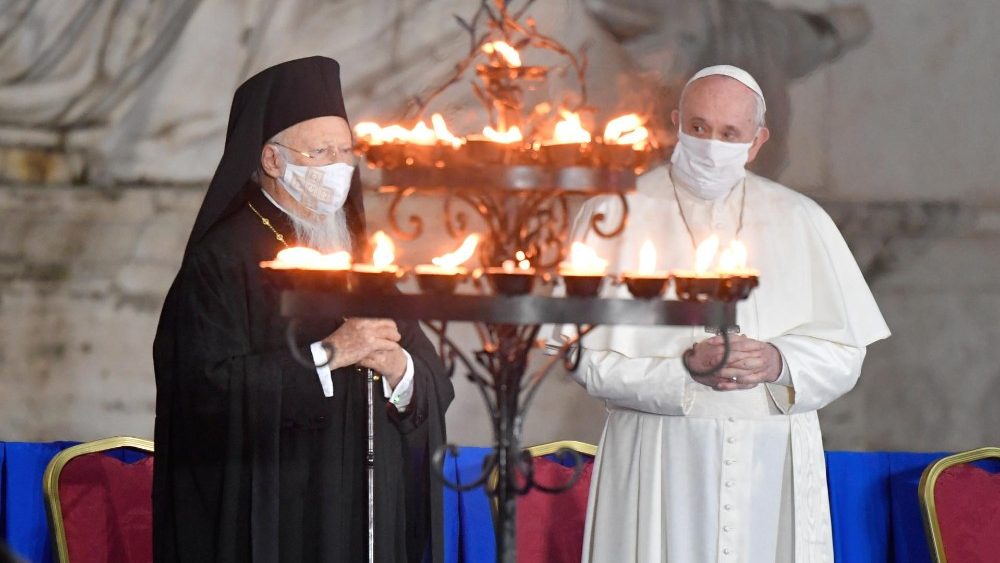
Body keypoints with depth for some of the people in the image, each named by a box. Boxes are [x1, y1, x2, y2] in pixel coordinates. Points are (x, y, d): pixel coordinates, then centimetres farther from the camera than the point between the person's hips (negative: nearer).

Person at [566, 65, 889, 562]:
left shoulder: (799, 221, 9)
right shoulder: (614, 217, 2)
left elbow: (843, 352, 5)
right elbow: (586, 356, -5)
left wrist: (779, 362, -14)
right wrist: (684, 368, -16)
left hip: (776, 467, 2)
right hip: (659, 466, -2)